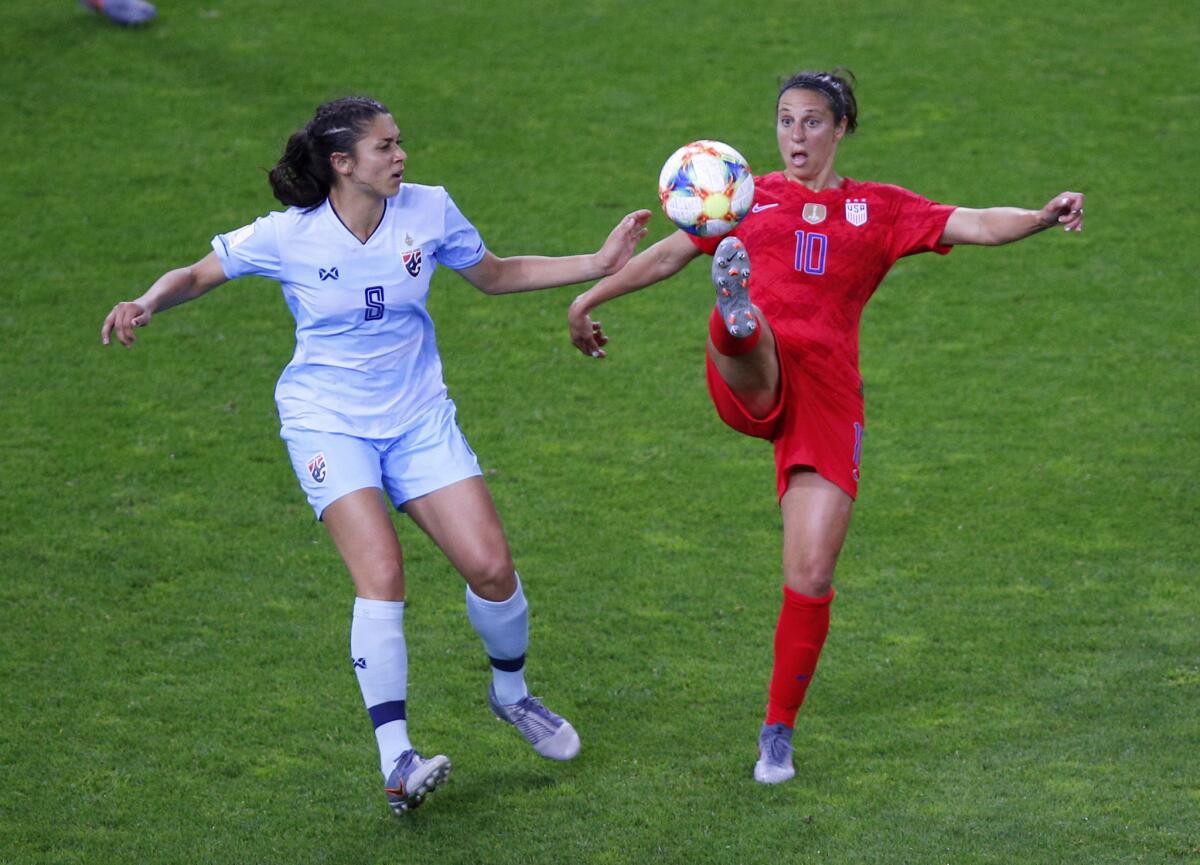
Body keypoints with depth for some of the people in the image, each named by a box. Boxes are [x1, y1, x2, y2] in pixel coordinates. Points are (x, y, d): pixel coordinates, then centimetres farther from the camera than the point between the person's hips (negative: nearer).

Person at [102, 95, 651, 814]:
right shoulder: (288, 235, -12)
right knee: (382, 575, -23)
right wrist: (146, 305, -20)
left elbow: (497, 276, 12)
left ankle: (511, 692, 25)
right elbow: (199, 275, 1)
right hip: (329, 424, -3)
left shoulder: (428, 211, -4)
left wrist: (598, 266, 5)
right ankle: (396, 762, -19)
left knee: (492, 566, -8)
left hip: (419, 417, 3)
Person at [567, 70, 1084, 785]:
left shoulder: (880, 209, 18)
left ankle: (779, 731, 7)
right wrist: (590, 299, 27)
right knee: (741, 333, -39)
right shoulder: (749, 196, 22)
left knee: (812, 576, -7)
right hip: (753, 381, 1)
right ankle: (737, 313, -76)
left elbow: (976, 226, 6)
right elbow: (672, 251, 29)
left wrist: (1043, 216, -12)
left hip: (827, 396, -1)